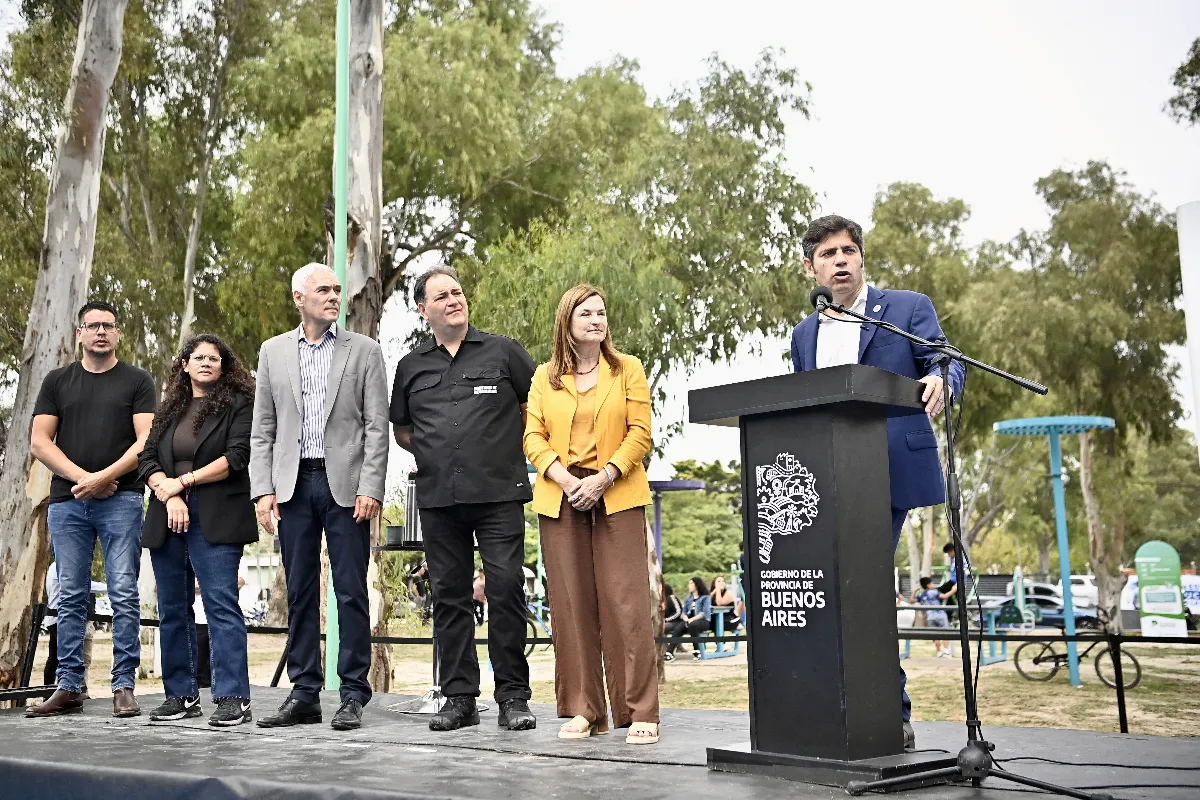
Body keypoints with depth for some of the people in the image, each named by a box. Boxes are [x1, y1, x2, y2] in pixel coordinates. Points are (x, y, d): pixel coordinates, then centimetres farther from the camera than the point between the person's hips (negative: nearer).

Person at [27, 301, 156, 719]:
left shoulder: (137, 381, 7)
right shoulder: (57, 382, 14)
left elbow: (146, 441, -2)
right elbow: (39, 442, 6)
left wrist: (103, 477, -13)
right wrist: (81, 478, -7)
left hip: (121, 500, -3)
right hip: (66, 501, 3)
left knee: (124, 596, -5)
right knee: (71, 598, 5)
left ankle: (124, 686, -2)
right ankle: (69, 687, 11)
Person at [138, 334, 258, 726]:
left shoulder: (238, 404, 2)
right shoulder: (170, 409, 18)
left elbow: (236, 457, -8)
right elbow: (147, 458, 10)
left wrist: (184, 480, -8)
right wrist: (168, 495, -7)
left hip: (215, 521, -6)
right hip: (167, 519, 6)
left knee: (221, 605, -11)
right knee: (172, 609, 8)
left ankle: (233, 698, -11)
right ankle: (181, 695, 16)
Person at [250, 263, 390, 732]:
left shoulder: (364, 351, 4)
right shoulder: (273, 352, 11)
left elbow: (377, 426, 0)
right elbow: (263, 429, 10)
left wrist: (370, 488, -9)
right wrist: (263, 489, 0)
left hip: (345, 483, -2)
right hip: (293, 484, 3)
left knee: (351, 591, -1)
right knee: (300, 592, 7)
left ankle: (353, 696, 6)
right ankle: (304, 694, 15)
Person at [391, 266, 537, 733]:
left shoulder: (502, 351, 5)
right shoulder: (411, 367, 13)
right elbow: (400, 429, 25)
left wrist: (514, 446, 5)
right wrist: (432, 453, 11)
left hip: (499, 494, -3)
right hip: (438, 498, 3)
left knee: (506, 589, -7)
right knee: (450, 596, 6)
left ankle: (513, 697, 2)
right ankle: (459, 698, 14)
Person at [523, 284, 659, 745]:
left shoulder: (628, 369, 8)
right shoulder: (545, 376, 13)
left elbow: (640, 433, 1)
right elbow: (533, 437, 7)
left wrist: (603, 477, -12)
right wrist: (565, 478, -10)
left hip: (617, 498, -2)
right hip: (560, 499, 2)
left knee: (625, 603, -7)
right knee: (571, 606, 3)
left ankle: (640, 713, -1)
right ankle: (583, 711, 11)